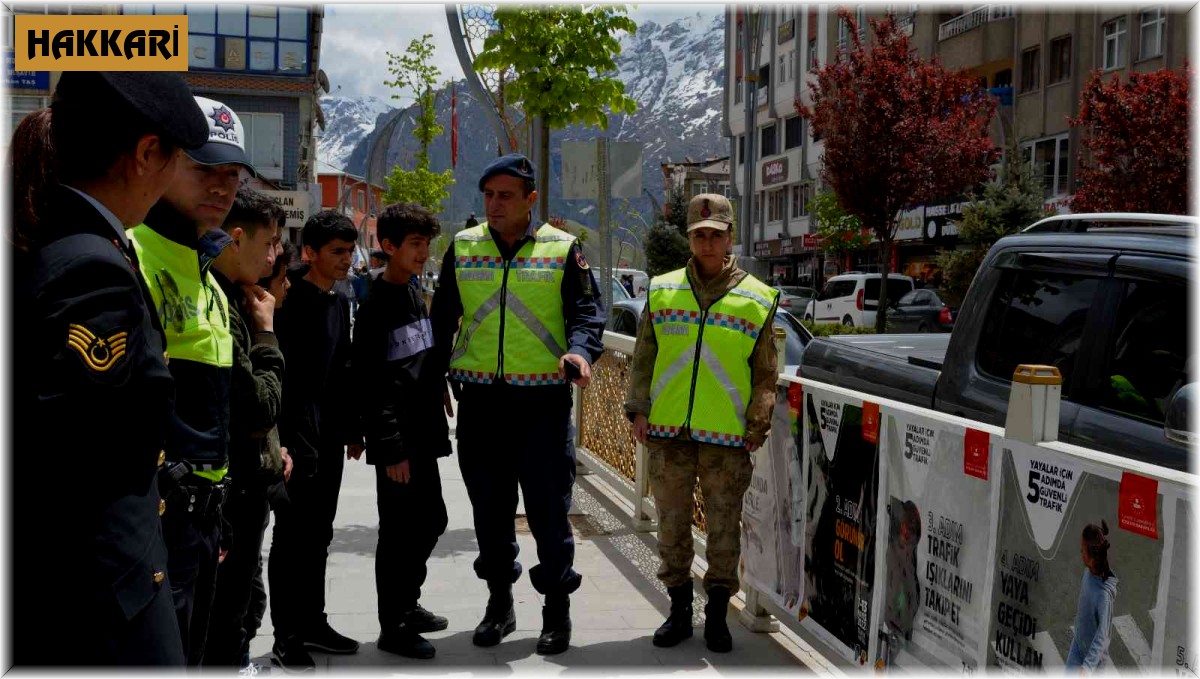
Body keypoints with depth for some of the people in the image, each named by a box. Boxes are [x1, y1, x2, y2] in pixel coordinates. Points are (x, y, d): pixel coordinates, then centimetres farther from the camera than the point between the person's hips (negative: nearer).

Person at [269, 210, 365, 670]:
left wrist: (352, 430, 18)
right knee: (292, 537, 0)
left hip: (330, 438, 8)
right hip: (299, 437, -8)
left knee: (319, 535, 16)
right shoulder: (291, 302, -14)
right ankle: (286, 637, 10)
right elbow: (282, 377, -20)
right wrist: (287, 440, -23)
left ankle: (313, 623, 27)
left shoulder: (341, 303, 12)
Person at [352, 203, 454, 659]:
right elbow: (372, 385, -18)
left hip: (423, 434, 9)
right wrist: (391, 448, -19)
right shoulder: (376, 306, -14)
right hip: (397, 440, -9)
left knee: (431, 520, 17)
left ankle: (407, 604, 33)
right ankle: (393, 627, 13)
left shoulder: (415, 293, 12)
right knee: (400, 531, 0)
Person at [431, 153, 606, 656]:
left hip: (543, 397, -3)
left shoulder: (561, 249, 1)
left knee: (549, 506, -1)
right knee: (489, 505, 11)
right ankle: (500, 602, 26)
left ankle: (557, 609, 13)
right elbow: (443, 317, 14)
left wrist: (580, 351, -20)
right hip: (480, 397, 3)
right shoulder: (463, 247, 9)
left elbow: (586, 310, 0)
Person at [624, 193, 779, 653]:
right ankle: (680, 610, 23)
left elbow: (765, 373, 6)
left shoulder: (757, 299, 5)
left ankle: (717, 615, 17)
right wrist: (638, 409, 3)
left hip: (728, 435, -2)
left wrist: (758, 424, -2)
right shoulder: (662, 291, 9)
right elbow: (643, 358, 12)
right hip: (667, 430, 2)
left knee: (724, 526, 3)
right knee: (673, 523, 9)